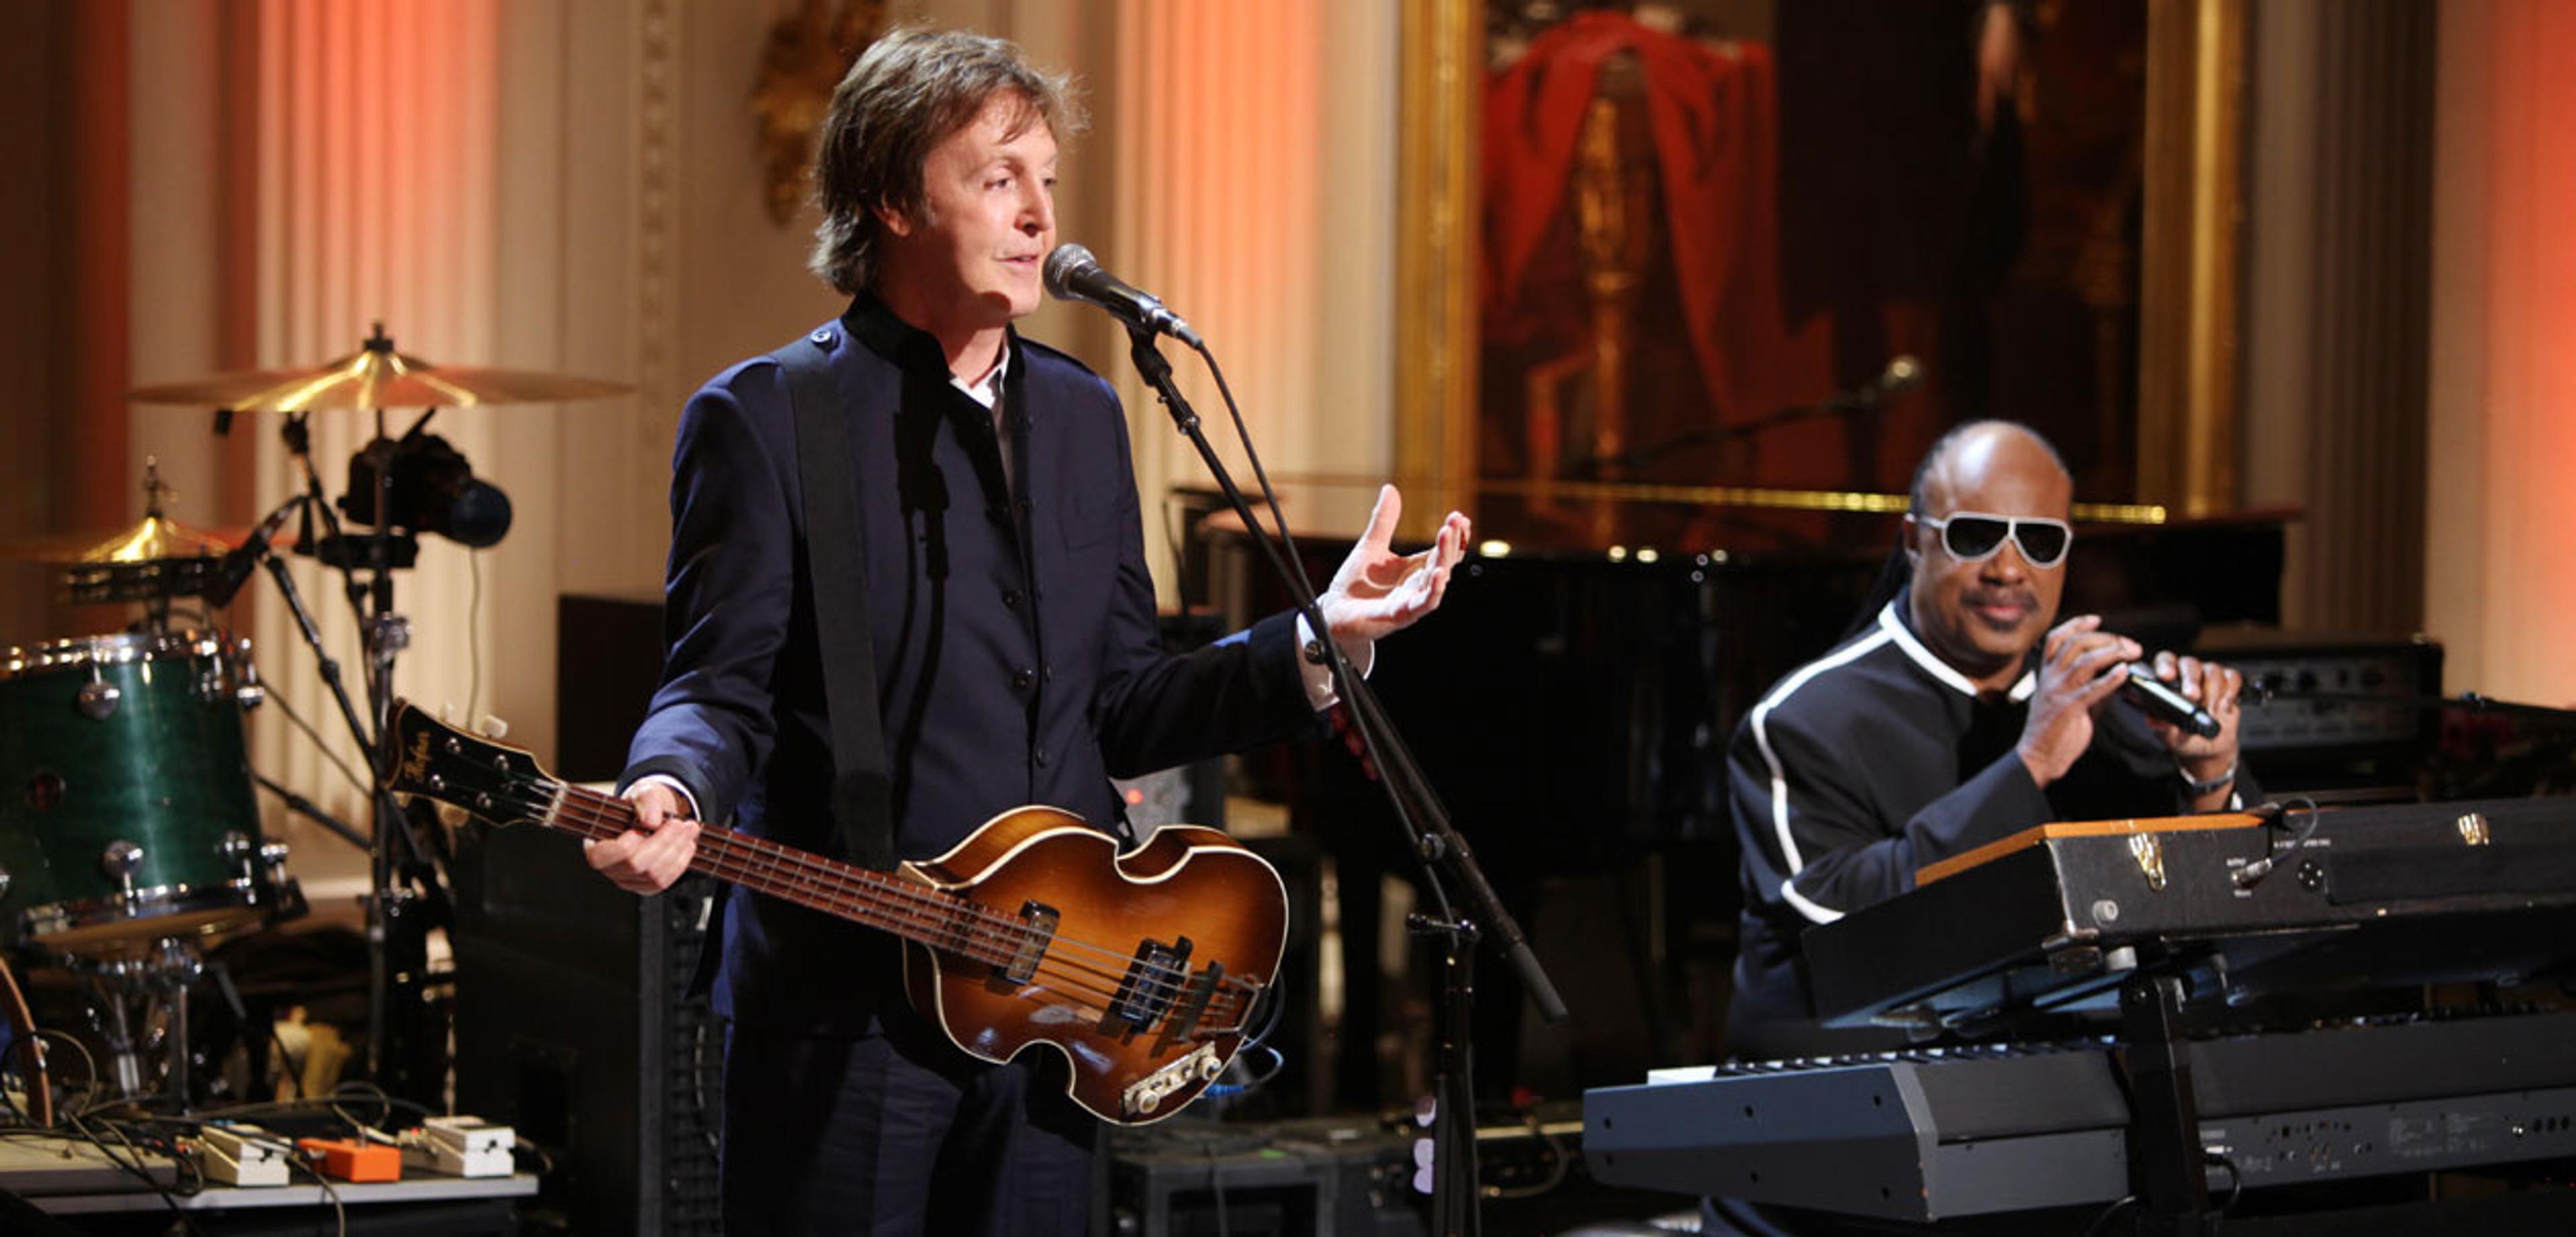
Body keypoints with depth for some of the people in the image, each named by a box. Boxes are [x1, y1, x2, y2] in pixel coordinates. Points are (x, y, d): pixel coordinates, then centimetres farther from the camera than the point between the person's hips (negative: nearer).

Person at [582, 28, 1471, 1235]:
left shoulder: (1082, 414, 14)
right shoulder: (764, 418, -5)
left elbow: (1121, 707, 14)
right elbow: (720, 690, -8)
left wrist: (1317, 640, 2)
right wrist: (677, 789, -30)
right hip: (842, 1011, -5)